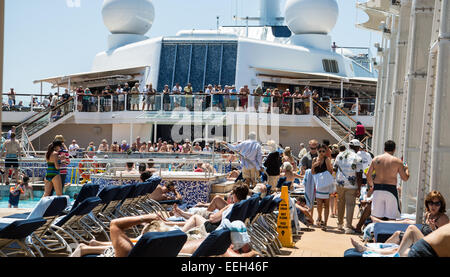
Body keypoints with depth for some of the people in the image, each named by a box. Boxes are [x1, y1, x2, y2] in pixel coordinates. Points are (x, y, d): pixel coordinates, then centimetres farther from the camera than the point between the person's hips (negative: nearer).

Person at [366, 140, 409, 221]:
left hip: (377, 190, 3)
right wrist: (406, 169, 19)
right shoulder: (397, 161, -3)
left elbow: (368, 174, 8)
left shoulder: (376, 159, 6)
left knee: (377, 218, 8)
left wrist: (371, 185, 24)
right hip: (391, 190, -3)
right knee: (391, 218, 2)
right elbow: (405, 178, 0)